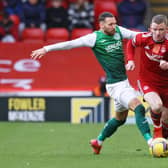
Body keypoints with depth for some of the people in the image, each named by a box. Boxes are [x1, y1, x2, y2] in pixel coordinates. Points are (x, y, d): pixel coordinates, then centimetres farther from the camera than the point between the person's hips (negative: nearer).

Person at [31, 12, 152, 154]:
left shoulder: (118, 31, 5)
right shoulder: (95, 37, -12)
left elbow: (136, 35, 15)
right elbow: (70, 44, -12)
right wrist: (46, 49, -13)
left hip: (124, 82, 8)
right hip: (115, 84, -8)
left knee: (120, 118, 20)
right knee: (139, 108, -22)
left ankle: (98, 141, 36)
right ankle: (150, 141, -25)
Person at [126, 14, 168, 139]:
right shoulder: (144, 38, -13)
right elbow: (131, 44, 10)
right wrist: (130, 60, -3)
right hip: (146, 81, -1)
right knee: (157, 106, -30)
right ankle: (157, 129, -1)